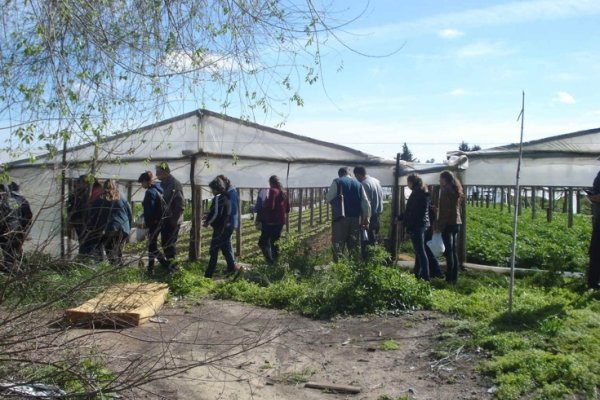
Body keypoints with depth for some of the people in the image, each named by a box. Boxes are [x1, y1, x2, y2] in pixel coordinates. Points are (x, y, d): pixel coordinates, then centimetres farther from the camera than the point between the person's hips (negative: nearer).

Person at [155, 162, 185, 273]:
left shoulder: (175, 184, -15)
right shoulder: (162, 184, 11)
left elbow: (181, 204, -19)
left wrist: (174, 219, -19)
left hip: (173, 221, -8)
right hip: (164, 219, 8)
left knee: (170, 243, -4)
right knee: (164, 243, 13)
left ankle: (171, 264, 5)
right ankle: (169, 262, 25)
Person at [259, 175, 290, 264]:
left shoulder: (273, 191, -11)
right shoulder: (283, 193, 13)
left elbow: (270, 206, -22)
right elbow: (287, 209, 17)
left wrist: (263, 204, -3)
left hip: (271, 222, -8)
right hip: (280, 221, 8)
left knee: (263, 242, -2)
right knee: (274, 243, 17)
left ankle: (270, 261, -14)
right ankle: (275, 261, 16)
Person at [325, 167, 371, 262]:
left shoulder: (337, 182, 1)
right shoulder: (358, 184, 12)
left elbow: (329, 198, -6)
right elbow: (366, 203, 8)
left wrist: (326, 195, 17)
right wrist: (366, 219, 12)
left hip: (341, 217, -4)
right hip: (355, 218, 4)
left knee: (338, 243, -1)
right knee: (353, 244, 13)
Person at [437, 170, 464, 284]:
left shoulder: (446, 190, -10)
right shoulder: (455, 190, 16)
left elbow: (445, 210, -16)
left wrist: (439, 225, -14)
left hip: (448, 223, -8)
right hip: (456, 222, 9)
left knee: (449, 251, -6)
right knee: (454, 250, 11)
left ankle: (450, 278, -4)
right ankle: (454, 277, 13)